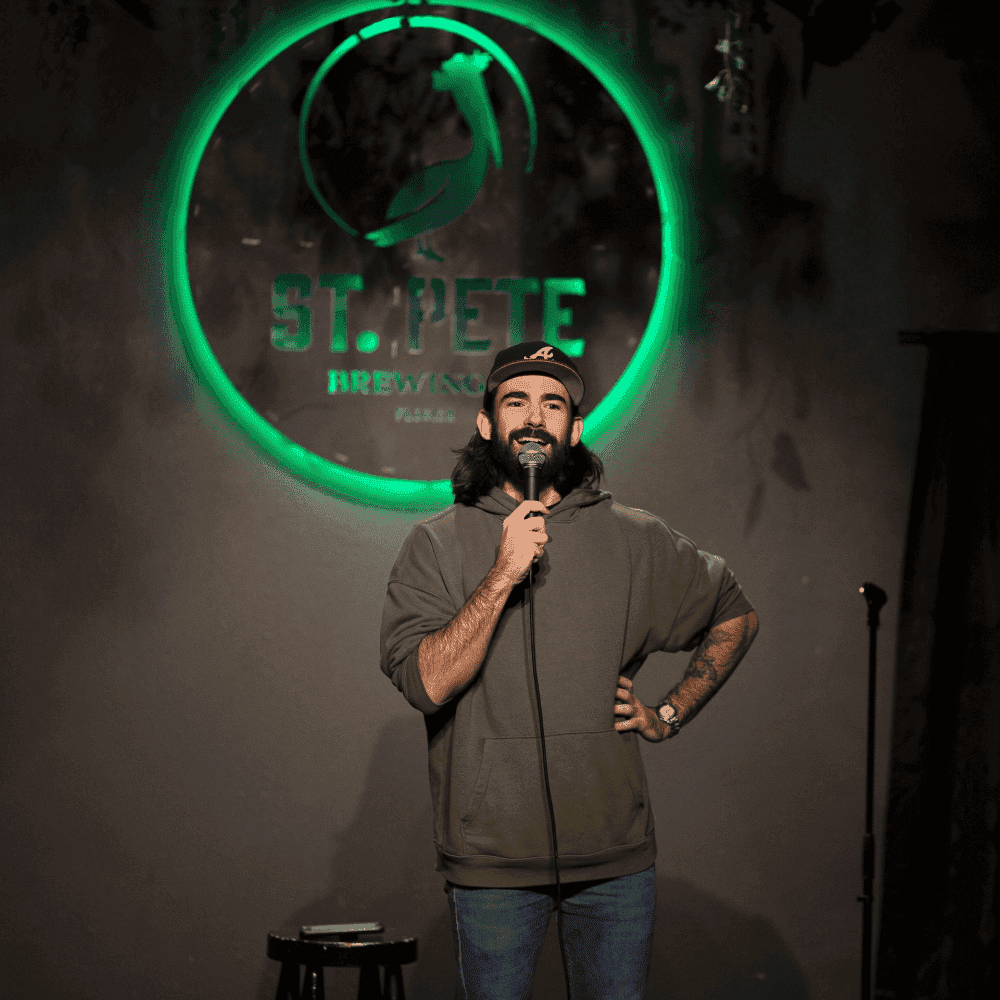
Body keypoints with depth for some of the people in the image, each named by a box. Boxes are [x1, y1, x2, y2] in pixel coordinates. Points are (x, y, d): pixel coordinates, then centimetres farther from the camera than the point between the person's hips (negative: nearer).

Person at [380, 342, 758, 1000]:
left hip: (616, 855, 2)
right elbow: (427, 684, -12)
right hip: (493, 860, -2)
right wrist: (502, 576, -19)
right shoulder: (438, 544, 0)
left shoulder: (633, 539, 5)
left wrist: (670, 716, 11)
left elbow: (736, 616, 20)